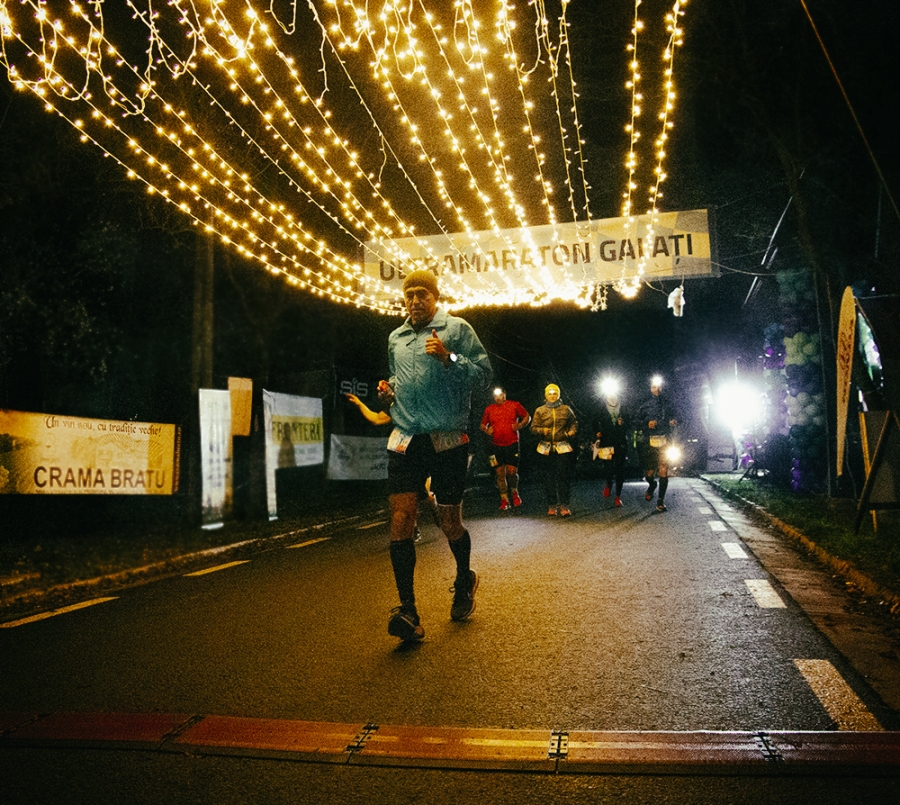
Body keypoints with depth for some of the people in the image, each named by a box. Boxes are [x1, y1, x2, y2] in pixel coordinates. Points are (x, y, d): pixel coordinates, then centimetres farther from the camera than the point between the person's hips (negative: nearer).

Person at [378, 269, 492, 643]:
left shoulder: (457, 329, 1)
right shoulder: (395, 338, 17)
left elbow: (483, 375, -5)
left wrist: (448, 358, -18)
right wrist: (389, 390, 9)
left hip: (447, 440, -3)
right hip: (405, 440, 4)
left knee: (450, 522, 7)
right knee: (401, 519, -10)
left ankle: (464, 580, 37)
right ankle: (407, 608, -6)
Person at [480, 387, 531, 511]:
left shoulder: (514, 405, 3)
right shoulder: (489, 409, 8)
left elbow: (527, 416, 12)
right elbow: (483, 424, 19)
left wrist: (520, 425, -6)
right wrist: (486, 430, -3)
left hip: (512, 445, -2)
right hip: (496, 446, 2)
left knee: (512, 471, -4)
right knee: (500, 473, 1)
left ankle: (515, 493, 24)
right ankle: (504, 500, 10)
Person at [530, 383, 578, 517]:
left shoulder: (566, 409, 7)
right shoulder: (540, 411, 5)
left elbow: (574, 423, 17)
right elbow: (533, 427, 4)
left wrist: (572, 431, -3)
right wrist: (542, 430, -15)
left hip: (563, 447, 0)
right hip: (546, 448, 1)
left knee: (564, 476, -6)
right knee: (549, 477, 5)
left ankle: (564, 505, -2)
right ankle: (552, 505, 12)